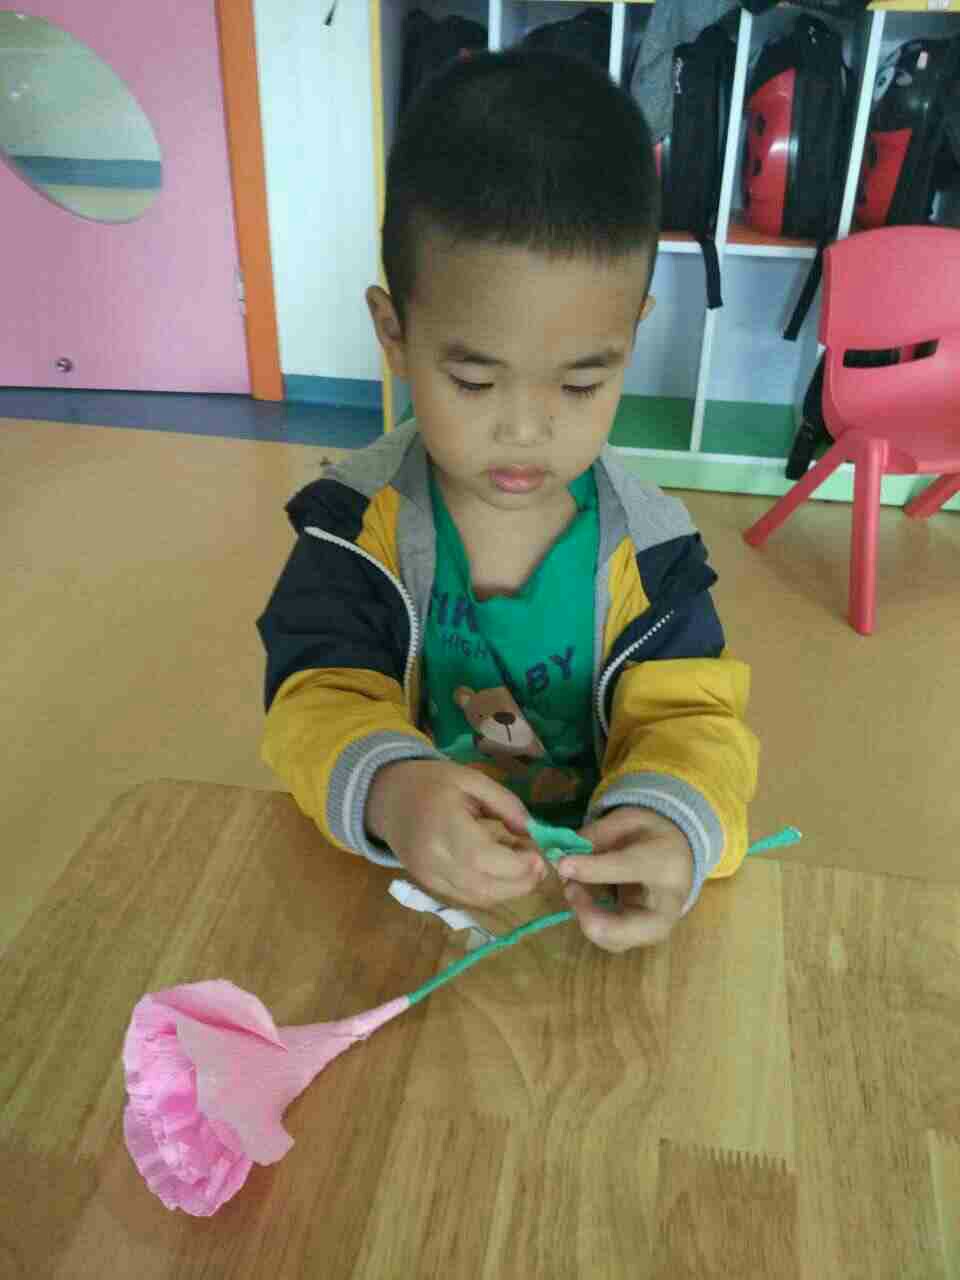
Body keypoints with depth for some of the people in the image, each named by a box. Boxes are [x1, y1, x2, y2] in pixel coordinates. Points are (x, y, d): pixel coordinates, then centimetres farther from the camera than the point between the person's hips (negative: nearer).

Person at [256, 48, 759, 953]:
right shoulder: (357, 522, -9)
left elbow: (689, 718, -9)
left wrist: (671, 821, -31)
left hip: (593, 882, 0)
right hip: (392, 877, 1)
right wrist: (385, 791, -35)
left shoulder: (649, 544, -7)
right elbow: (318, 702, -13)